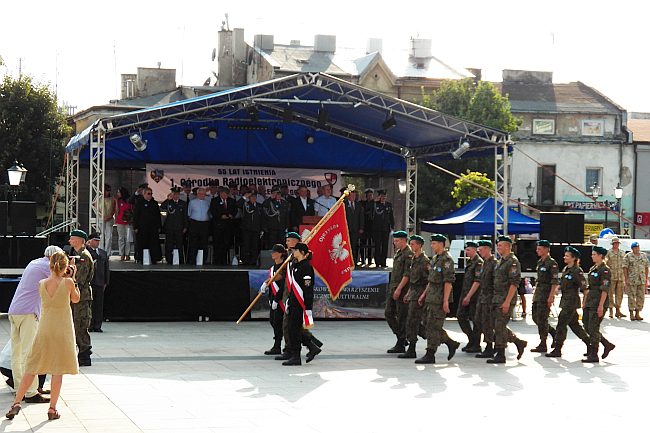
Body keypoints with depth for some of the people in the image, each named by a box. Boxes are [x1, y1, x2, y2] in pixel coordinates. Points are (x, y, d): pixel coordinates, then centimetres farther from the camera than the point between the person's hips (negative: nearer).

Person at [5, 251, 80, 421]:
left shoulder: (41, 284, -4)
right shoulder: (68, 282, -12)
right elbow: (76, 299, 5)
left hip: (44, 329, 2)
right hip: (63, 330, -2)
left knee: (32, 367, 10)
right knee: (58, 370, 5)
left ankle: (17, 402, 4)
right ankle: (52, 409, 7)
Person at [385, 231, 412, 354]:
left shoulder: (409, 254, -14)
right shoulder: (398, 252, 15)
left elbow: (407, 274, -20)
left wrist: (399, 289, -22)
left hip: (402, 289, -9)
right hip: (393, 288, 9)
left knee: (401, 317, -3)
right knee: (388, 313, 8)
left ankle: (401, 345, 3)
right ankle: (401, 338, 18)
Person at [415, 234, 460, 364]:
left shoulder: (447, 259, -14)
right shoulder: (435, 259, 16)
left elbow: (448, 281, -19)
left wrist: (445, 301, -22)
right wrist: (424, 294, 20)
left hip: (440, 298, -10)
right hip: (432, 298, 10)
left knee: (433, 326, -6)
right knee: (427, 324, 11)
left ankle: (430, 355, -1)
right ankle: (452, 344, 21)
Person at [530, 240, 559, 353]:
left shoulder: (552, 263, -12)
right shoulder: (540, 262, 15)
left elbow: (555, 282, -16)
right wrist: (535, 293, 19)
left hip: (546, 295, -9)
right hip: (538, 295, 9)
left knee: (541, 319, -6)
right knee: (535, 317, 11)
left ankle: (543, 345, 0)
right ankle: (554, 333, 24)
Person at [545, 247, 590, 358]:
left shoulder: (577, 271, -14)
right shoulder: (565, 269, 12)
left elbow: (583, 286, -14)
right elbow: (561, 284, 22)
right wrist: (553, 294, 18)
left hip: (572, 301, -9)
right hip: (565, 300, 9)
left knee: (561, 323, -8)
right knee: (574, 324, 14)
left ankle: (557, 350, -3)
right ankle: (589, 344, 23)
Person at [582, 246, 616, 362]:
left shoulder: (605, 270, -11)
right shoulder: (593, 269, 16)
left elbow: (605, 289, -17)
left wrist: (601, 306, -21)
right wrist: (585, 302, 18)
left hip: (599, 301, -9)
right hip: (590, 301, 9)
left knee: (593, 328, -7)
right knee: (587, 327, 9)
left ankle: (593, 355, -1)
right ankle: (607, 345, 21)